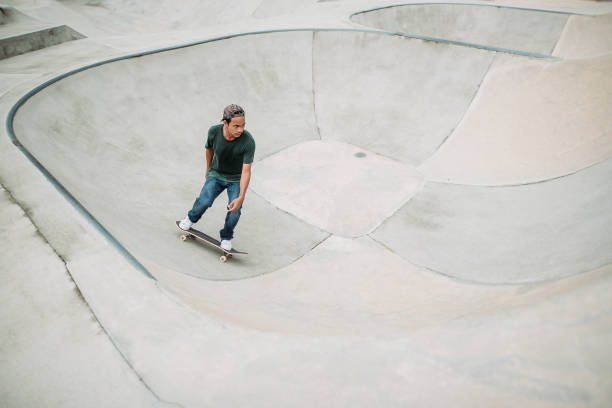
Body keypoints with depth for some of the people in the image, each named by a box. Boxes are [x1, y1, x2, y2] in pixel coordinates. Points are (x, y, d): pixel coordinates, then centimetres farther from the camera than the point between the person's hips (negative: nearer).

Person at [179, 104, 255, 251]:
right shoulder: (214, 131, -21)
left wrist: (241, 197, -34)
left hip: (237, 179, -1)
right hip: (216, 174, 2)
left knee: (234, 211, -18)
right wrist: (208, 169, 18)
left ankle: (226, 238, 10)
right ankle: (191, 218, 16)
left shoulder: (248, 141, -30)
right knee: (204, 201, -19)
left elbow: (246, 171, -29)